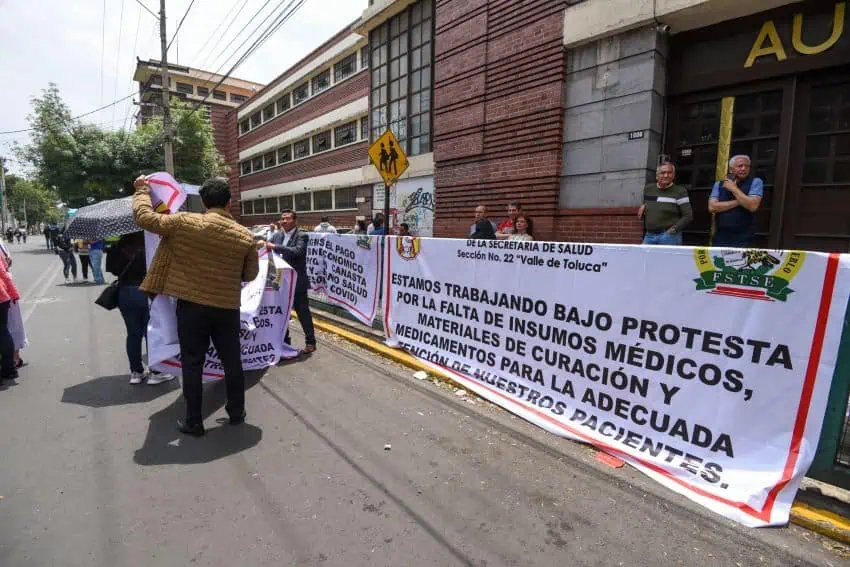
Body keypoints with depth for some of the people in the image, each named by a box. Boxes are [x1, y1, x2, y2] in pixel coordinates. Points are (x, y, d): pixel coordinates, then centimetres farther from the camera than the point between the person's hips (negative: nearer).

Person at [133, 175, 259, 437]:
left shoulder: (185, 222, -10)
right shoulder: (245, 236, -4)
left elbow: (145, 217, 1)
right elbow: (251, 274, 5)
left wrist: (142, 190, 18)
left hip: (191, 306, -1)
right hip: (228, 308, 2)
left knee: (192, 364, 10)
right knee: (232, 361, 15)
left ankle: (194, 422, 21)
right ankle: (237, 413, 29)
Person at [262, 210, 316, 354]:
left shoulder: (302, 236, -9)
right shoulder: (277, 236, 11)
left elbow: (296, 251, -25)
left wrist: (275, 247, -27)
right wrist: (264, 245, -8)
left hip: (296, 282, -6)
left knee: (303, 313, 4)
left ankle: (310, 342, 18)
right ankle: (284, 342, 29)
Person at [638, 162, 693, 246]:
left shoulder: (680, 192, -3)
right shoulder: (648, 189, 11)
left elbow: (688, 216, -5)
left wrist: (674, 229, -13)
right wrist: (643, 206, 10)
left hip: (669, 236, -5)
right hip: (649, 236, 5)